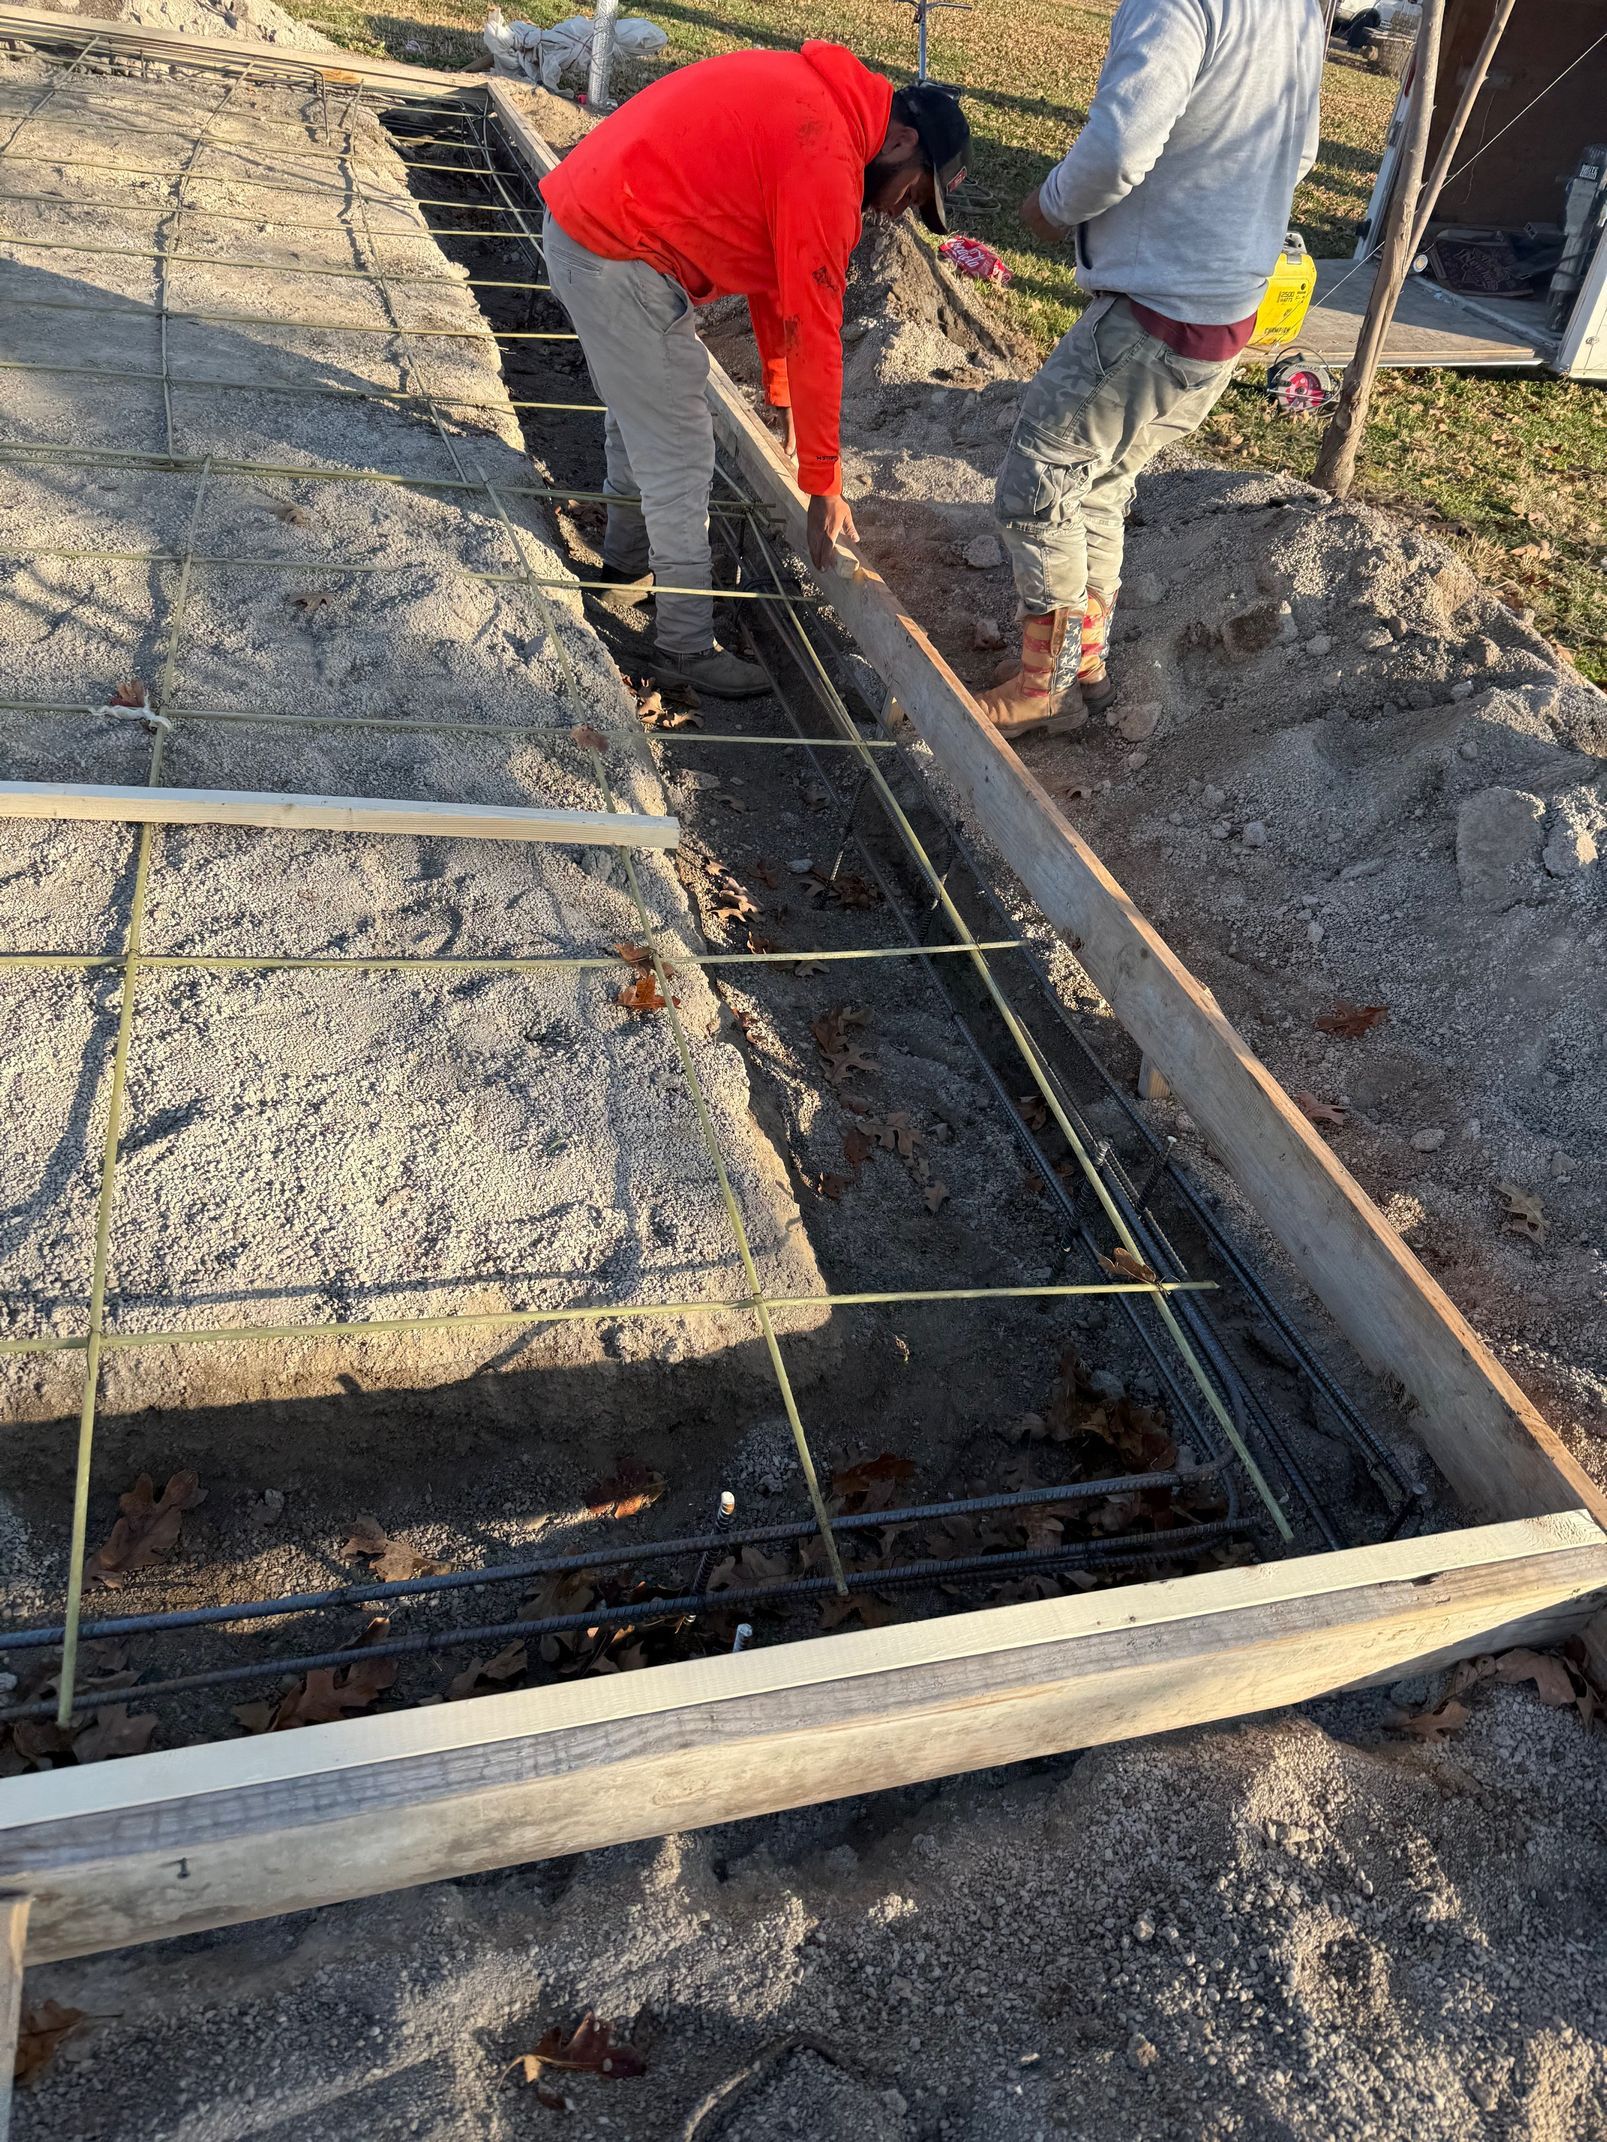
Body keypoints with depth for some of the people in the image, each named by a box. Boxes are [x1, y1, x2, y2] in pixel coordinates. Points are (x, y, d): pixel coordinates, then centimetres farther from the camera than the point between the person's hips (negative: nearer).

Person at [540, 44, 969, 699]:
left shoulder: (808, 98, 11)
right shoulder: (827, 162, -19)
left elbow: (773, 273, 18)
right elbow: (813, 331, -17)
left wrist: (781, 394, 22)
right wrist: (824, 485, -10)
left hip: (578, 216, 10)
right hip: (620, 265, -10)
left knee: (637, 414, 26)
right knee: (680, 456, -3)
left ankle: (626, 553, 47)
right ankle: (686, 645, 6)